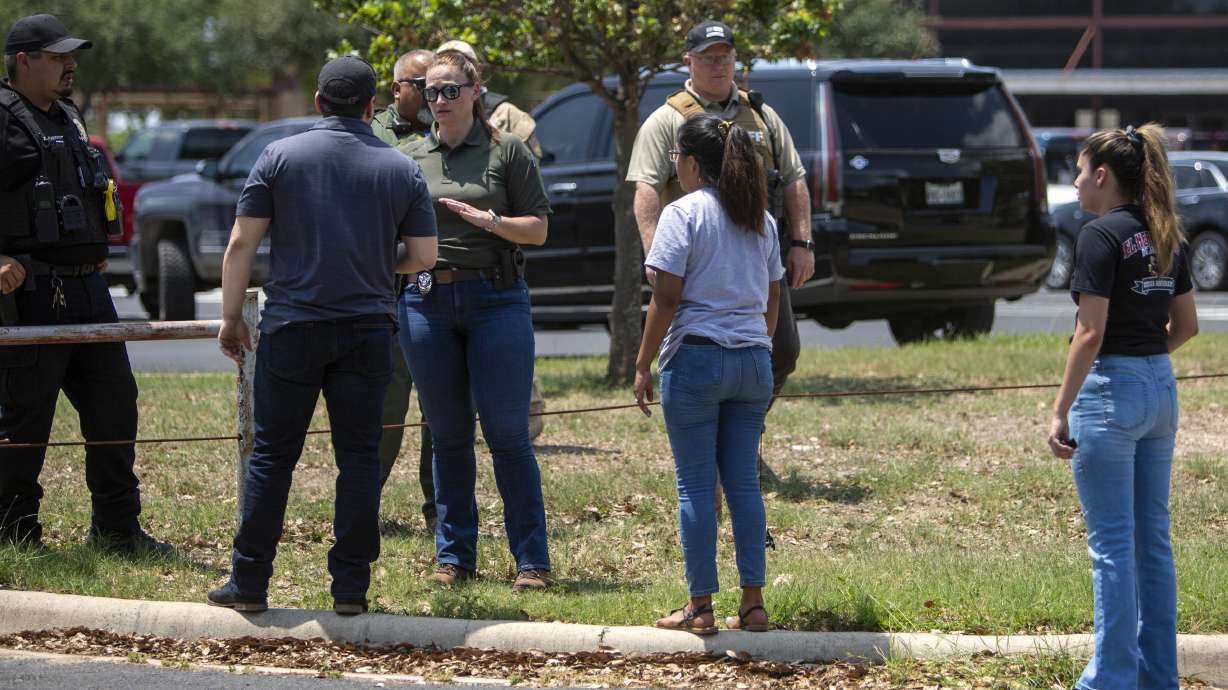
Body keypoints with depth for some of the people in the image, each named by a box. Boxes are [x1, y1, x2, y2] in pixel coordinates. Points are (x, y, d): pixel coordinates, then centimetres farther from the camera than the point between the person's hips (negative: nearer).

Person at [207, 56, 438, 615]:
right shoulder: (401, 170, 4)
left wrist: (231, 317, 5)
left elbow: (242, 243, -3)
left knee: (272, 454, 4)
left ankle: (250, 582, 5)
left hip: (292, 327, -1)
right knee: (358, 457, 5)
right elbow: (424, 255, 5)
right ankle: (351, 586, 3)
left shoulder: (280, 157, -1)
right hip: (367, 331, 1)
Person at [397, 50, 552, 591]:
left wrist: (489, 220, -15)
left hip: (496, 298, -3)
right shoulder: (411, 158, 13)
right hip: (427, 301, 3)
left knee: (507, 434, -5)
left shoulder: (507, 152, 4)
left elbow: (538, 229, 1)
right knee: (448, 437, 6)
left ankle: (532, 561, -1)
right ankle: (454, 557, 14)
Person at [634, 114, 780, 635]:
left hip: (697, 357, -6)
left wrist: (643, 364, -6)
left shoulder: (683, 214, -8)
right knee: (744, 483, 10)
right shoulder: (761, 220, 12)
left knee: (696, 485, 0)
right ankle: (753, 602, 7)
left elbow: (666, 298, -11)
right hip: (753, 360, 6)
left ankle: (700, 607, 1)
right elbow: (772, 301, 15)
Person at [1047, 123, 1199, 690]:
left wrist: (1061, 411, -16)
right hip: (1161, 390, 8)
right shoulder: (1166, 237, 10)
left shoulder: (1101, 236, -14)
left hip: (1110, 389, -8)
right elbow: (1186, 325, 15)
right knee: (1152, 537, 12)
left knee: (1113, 542, -4)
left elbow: (1091, 333, -18)